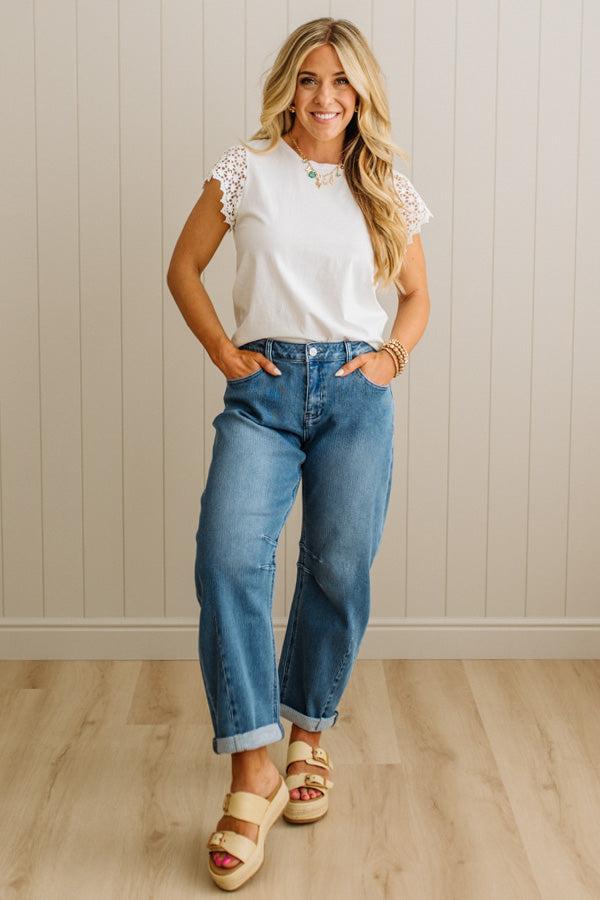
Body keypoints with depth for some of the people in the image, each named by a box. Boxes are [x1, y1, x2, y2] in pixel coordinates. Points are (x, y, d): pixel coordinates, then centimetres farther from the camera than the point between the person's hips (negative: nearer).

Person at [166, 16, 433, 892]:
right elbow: (183, 268, 10)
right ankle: (253, 775, -15)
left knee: (339, 573, 3)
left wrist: (394, 355, 3)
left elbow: (417, 293, 21)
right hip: (265, 387, -2)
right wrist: (224, 353, 0)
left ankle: (310, 737, 27)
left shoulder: (387, 188, 11)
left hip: (355, 392, 2)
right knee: (228, 557, -20)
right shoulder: (246, 169, 5)